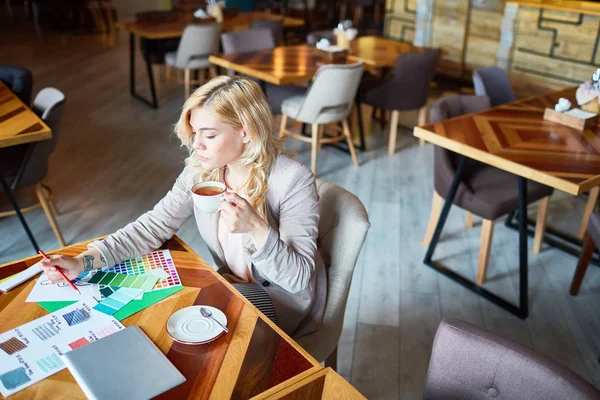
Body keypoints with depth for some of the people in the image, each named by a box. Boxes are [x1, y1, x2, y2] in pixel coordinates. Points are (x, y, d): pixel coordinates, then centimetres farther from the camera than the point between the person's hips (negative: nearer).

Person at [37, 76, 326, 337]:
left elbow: (299, 278, -24)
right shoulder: (202, 169, -8)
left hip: (283, 302, -5)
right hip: (235, 286, 5)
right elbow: (155, 225, -8)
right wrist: (84, 261, -20)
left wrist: (256, 229, -41)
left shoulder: (293, 181, -25)